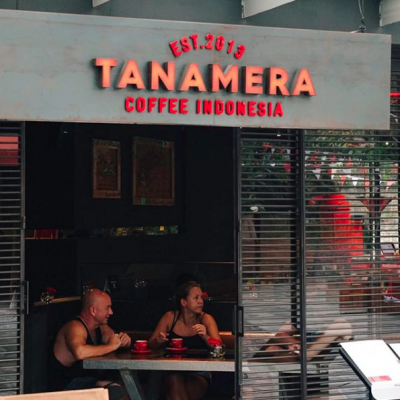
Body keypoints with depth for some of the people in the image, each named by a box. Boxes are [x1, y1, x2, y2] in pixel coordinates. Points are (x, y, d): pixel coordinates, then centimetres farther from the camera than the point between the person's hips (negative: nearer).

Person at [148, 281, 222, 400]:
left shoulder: (206, 319, 1)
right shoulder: (170, 317, 5)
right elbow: (150, 345, 9)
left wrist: (206, 337, -27)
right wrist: (158, 341, -14)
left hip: (199, 374, -2)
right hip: (172, 371, 2)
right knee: (174, 379, -33)